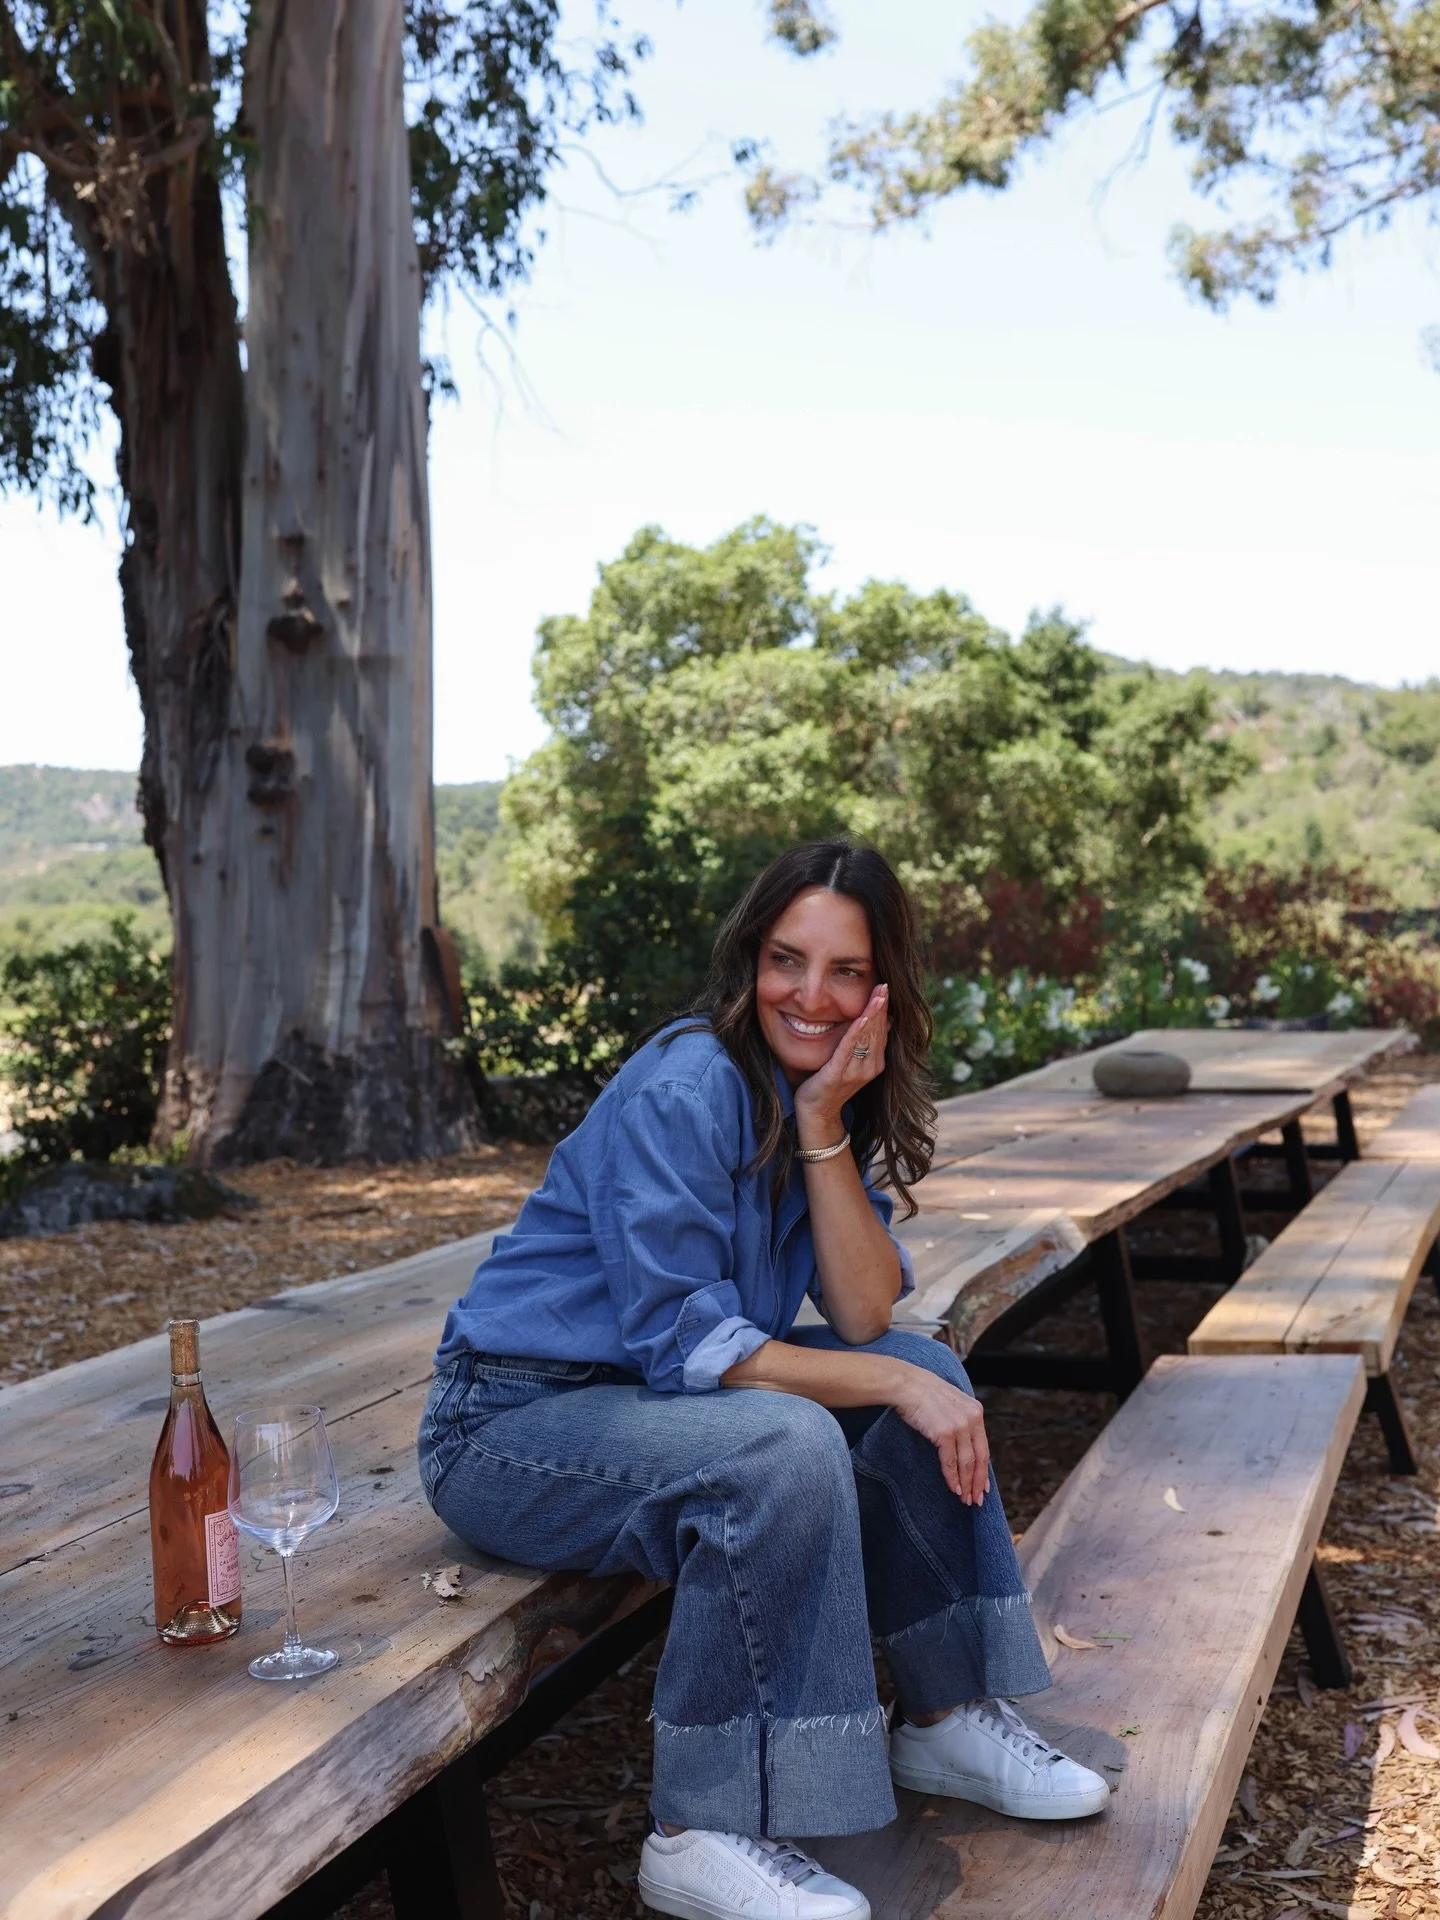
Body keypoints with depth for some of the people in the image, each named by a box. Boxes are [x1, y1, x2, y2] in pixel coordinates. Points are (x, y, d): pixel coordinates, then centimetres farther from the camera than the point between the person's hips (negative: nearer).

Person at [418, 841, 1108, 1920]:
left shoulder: (835, 1101, 3)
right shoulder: (683, 1091, -22)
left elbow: (864, 1318, -8)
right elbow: (683, 1344, -25)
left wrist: (823, 1126, -18)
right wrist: (893, 1384, -23)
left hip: (651, 1403, 8)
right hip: (510, 1424, -8)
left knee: (929, 1371, -2)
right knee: (784, 1446, -32)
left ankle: (948, 1716, 10)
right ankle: (706, 1833, -19)